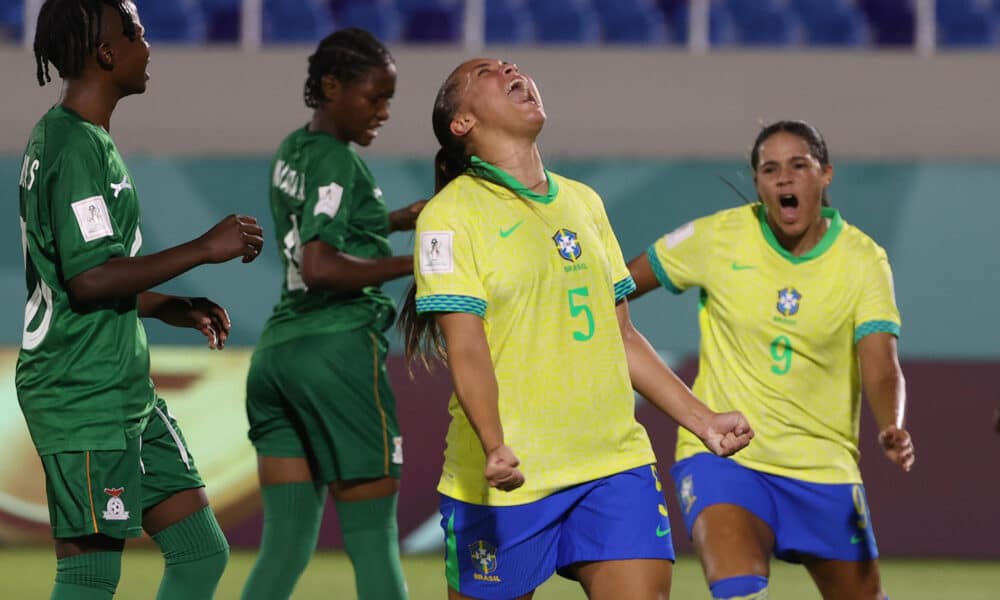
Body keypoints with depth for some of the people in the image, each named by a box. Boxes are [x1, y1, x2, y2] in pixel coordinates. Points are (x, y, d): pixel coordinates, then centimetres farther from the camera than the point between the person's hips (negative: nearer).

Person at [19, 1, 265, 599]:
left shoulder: (65, 139, 15)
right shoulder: (78, 149, -17)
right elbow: (89, 278, -25)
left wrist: (172, 308, 18)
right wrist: (203, 249, -19)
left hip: (128, 395, 11)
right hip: (84, 403, -10)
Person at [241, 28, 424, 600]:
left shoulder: (291, 154, 15)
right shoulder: (338, 164, -11)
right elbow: (320, 267, -23)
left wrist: (395, 220, 22)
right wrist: (412, 263, -18)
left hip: (278, 351, 8)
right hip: (339, 349, -8)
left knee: (287, 544, 6)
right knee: (373, 539, -3)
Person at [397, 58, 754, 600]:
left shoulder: (584, 203, 17)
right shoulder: (451, 214, -4)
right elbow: (466, 348, -14)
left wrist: (702, 420, 19)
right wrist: (494, 447, -29)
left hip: (614, 460, 5)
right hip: (508, 475, -5)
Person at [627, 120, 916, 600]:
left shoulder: (863, 261, -4)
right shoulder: (717, 238, -4)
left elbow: (881, 368, -16)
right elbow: (619, 283, 10)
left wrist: (893, 430, -35)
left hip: (823, 467, 2)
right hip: (721, 457, -2)